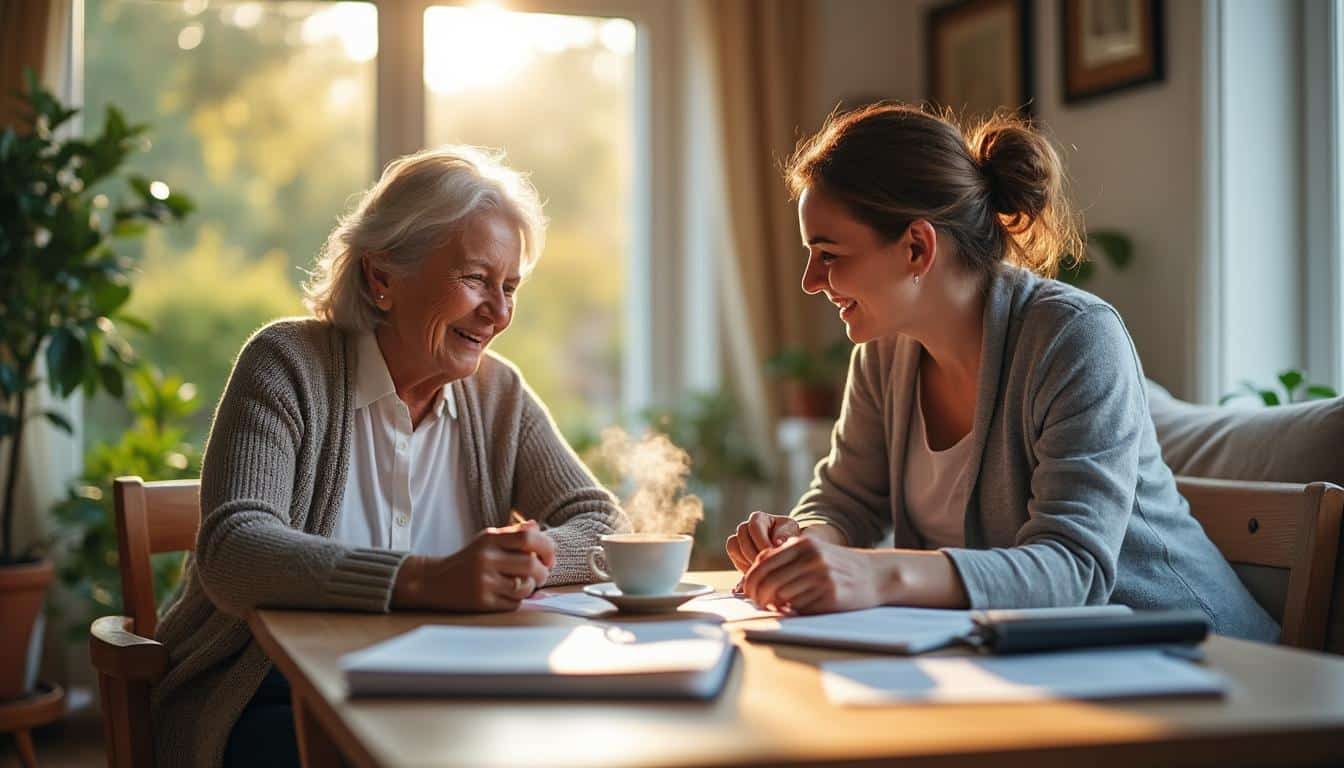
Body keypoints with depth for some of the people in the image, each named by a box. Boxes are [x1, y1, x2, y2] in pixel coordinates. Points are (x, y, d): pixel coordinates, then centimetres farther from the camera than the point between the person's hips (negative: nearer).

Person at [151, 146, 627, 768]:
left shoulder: (498, 395, 7)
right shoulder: (290, 364, -8)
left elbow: (604, 527, 2)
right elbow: (231, 552, -23)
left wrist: (524, 559, -22)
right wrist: (426, 580, -37)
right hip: (275, 709, -5)